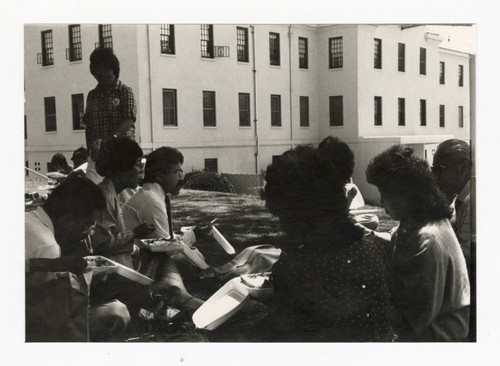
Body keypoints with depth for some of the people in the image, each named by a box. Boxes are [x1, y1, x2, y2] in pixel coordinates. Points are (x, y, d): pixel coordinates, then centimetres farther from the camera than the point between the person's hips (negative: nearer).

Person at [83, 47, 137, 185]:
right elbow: (88, 125, 15)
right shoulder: (92, 95, 15)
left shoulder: (125, 91, 0)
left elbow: (129, 120, -14)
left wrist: (113, 137, -30)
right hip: (97, 155, 4)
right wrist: (90, 149, 3)